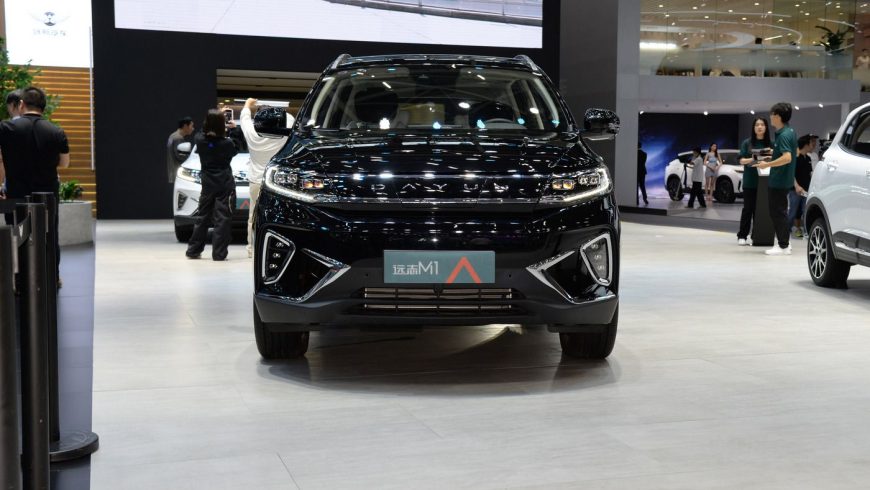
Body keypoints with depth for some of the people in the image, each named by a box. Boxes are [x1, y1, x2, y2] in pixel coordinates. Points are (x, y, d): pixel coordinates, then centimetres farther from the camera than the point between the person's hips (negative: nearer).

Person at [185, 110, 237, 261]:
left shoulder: (200, 140, -4)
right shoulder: (227, 143, -12)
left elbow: (204, 131, 20)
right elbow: (236, 150, 9)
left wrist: (213, 119, 18)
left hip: (207, 184, 4)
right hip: (225, 185, -4)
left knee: (203, 217, 14)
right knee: (222, 218, -1)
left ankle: (193, 250, 18)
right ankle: (219, 254, -3)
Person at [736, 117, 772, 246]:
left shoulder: (770, 144, 7)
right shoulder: (747, 143, 4)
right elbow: (742, 160, 1)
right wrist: (751, 159, -19)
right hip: (750, 181, -1)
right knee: (748, 208, 0)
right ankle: (742, 236, 4)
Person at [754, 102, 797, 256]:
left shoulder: (783, 135, -20)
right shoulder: (790, 132, 11)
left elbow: (787, 158, -29)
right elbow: (796, 153, 22)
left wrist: (767, 164, -21)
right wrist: (773, 158, 19)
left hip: (779, 180, -10)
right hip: (784, 179, 10)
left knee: (778, 212, -3)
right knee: (779, 211, 17)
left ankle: (783, 246, 1)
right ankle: (783, 243, 23)